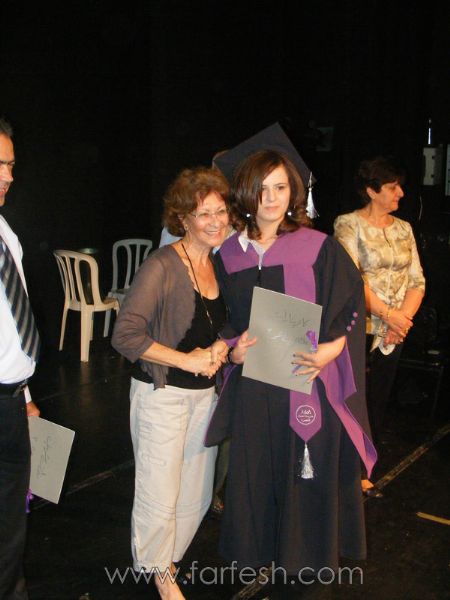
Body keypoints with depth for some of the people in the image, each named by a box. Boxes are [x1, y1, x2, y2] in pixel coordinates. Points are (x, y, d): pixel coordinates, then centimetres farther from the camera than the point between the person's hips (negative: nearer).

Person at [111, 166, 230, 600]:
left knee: (196, 496, 15)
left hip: (205, 393, 7)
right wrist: (188, 360, -20)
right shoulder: (162, 266, -16)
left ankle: (166, 560, 41)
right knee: (160, 498, 3)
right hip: (162, 395, -6)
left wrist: (218, 352, -3)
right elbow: (125, 336, -23)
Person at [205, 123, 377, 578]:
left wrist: (330, 350, -16)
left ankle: (305, 555, 33)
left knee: (306, 472, 9)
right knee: (252, 470, 14)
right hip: (251, 385, 3)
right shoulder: (229, 256, 4)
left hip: (307, 382, -2)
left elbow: (350, 304, -2)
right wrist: (233, 350, -6)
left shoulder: (319, 248, -6)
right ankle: (255, 548, 38)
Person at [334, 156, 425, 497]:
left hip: (394, 332, 6)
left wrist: (404, 317, -8)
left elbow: (417, 280, 8)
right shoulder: (349, 224, -6)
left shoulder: (404, 229, 11)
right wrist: (388, 314, -18)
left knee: (377, 403, 12)